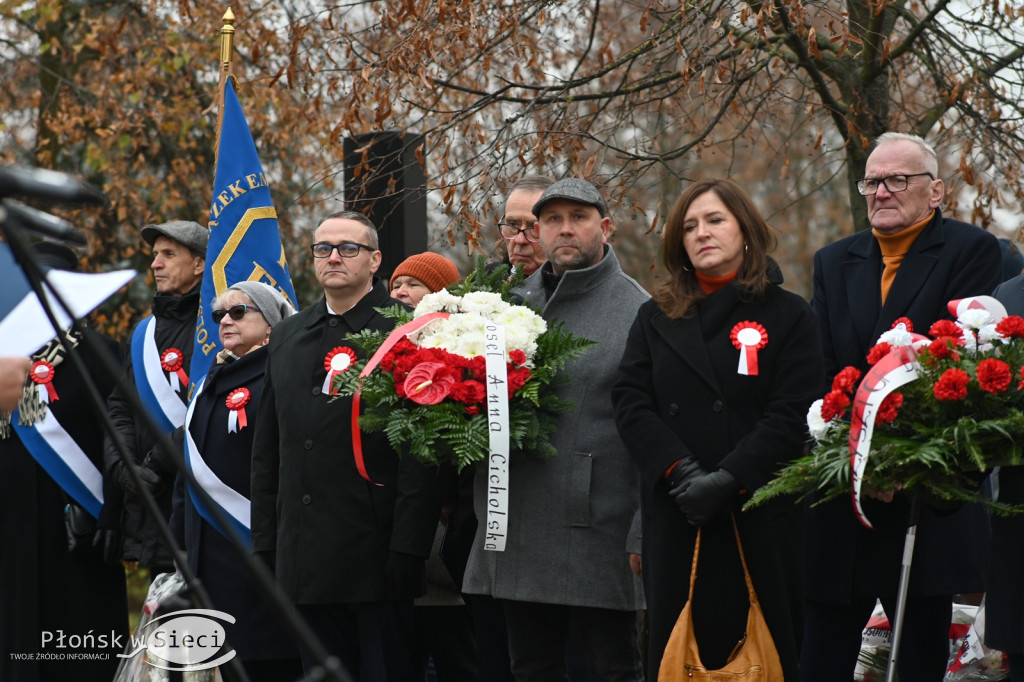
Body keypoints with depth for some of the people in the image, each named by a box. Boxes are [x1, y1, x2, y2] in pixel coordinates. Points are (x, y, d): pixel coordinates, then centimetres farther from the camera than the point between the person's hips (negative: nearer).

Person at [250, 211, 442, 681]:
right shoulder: (287, 337, 16)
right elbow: (266, 451, 18)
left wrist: (407, 549, -16)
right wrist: (264, 543, 13)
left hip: (376, 556, -6)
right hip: (305, 562, 6)